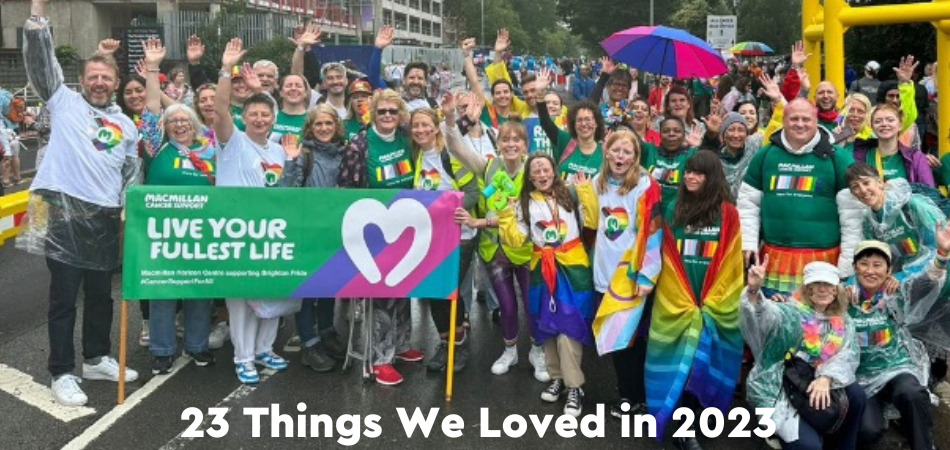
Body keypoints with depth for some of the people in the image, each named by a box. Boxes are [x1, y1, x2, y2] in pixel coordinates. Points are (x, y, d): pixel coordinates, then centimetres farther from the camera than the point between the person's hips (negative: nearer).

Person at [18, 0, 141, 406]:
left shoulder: (126, 125, 14)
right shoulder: (64, 102, 5)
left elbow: (131, 174, 18)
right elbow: (40, 58, -5)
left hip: (105, 217, 4)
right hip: (64, 210, -4)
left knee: (100, 293, 14)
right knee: (64, 296, 0)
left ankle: (96, 359, 30)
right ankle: (61, 373, 9)